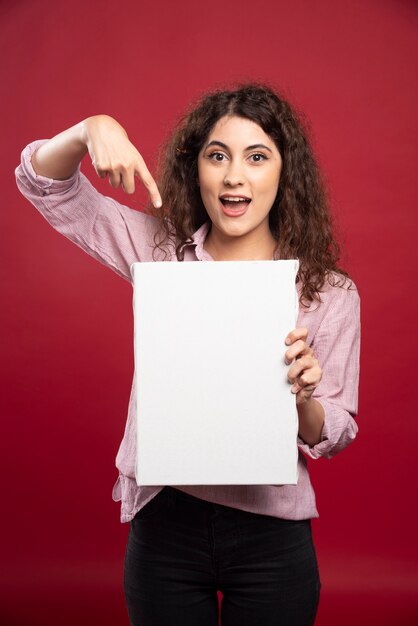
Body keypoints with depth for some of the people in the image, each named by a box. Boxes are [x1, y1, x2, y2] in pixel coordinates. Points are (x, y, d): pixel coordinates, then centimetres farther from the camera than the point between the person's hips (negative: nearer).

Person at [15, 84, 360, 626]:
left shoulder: (331, 292, -7)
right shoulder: (161, 251, -3)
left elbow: (336, 435, -2)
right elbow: (43, 184, 0)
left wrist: (303, 400, -24)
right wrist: (90, 130, -20)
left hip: (270, 537, 0)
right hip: (165, 523, 1)